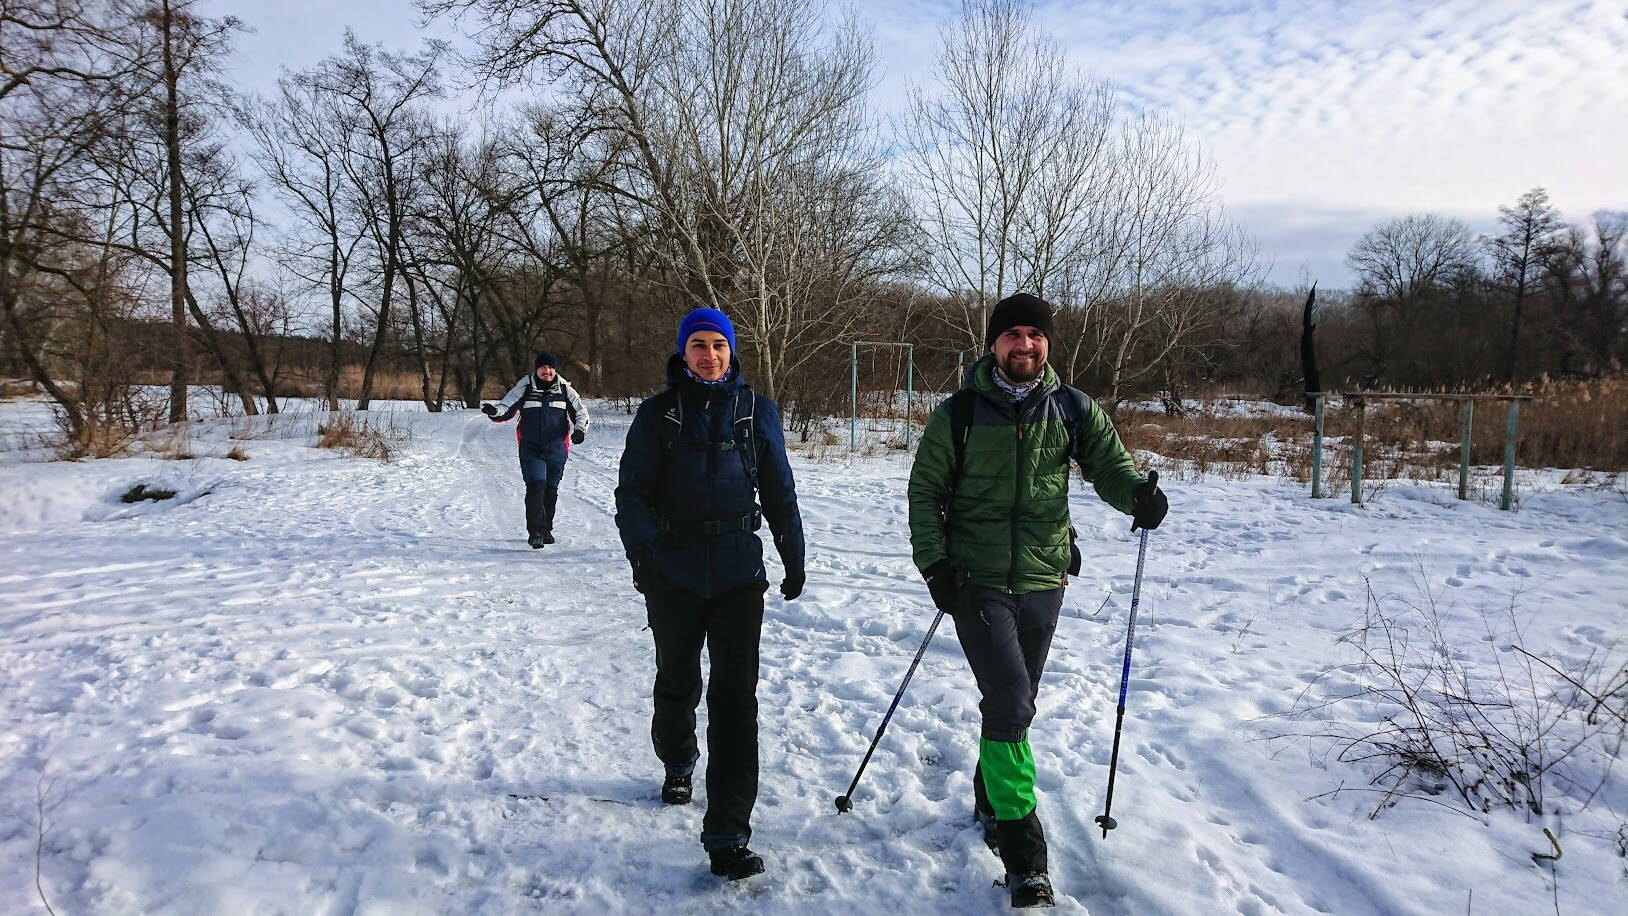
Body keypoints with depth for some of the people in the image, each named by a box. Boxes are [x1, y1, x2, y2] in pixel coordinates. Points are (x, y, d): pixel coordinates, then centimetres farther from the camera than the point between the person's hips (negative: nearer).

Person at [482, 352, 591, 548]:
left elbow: (581, 412, 8)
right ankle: (535, 532, -15)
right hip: (531, 449, -2)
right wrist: (494, 411, -23)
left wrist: (579, 429, -11)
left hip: (557, 449, 2)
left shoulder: (565, 389, 5)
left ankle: (546, 529, 27)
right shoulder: (524, 388, 1)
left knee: (551, 489, 12)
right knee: (536, 486, -15)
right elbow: (506, 408, -1)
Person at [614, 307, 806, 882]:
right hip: (673, 573, 1)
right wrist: (642, 549, -20)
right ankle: (678, 765, 49)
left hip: (739, 570, 0)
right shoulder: (658, 414, 2)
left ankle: (728, 837, -5)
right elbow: (633, 491, -3)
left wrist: (794, 558, 15)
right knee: (678, 683, 18)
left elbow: (779, 491, 12)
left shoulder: (756, 410, 5)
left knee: (735, 694, -8)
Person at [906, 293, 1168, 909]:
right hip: (976, 582, -3)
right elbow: (925, 490, 2)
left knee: (1015, 704, 16)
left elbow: (1108, 463, 7)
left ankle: (990, 801, 40)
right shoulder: (959, 413, -4)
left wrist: (1138, 493, -17)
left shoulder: (1073, 410, 2)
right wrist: (934, 562, -8)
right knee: (1010, 703, -13)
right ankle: (1023, 852, -3)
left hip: (1043, 582, 3)